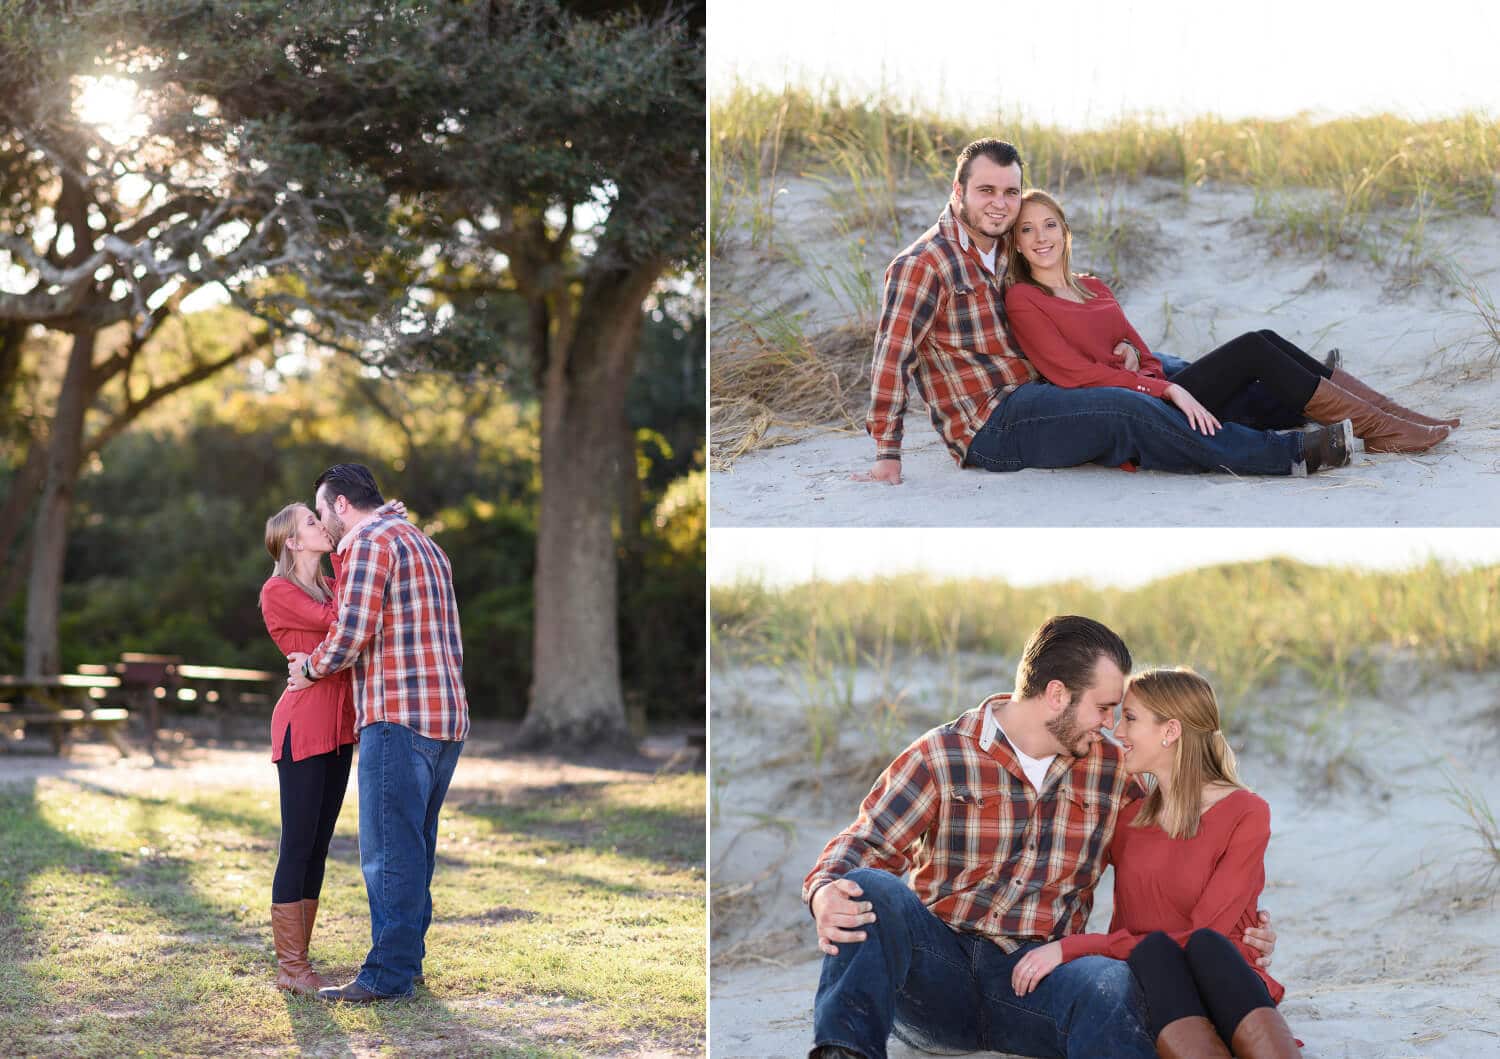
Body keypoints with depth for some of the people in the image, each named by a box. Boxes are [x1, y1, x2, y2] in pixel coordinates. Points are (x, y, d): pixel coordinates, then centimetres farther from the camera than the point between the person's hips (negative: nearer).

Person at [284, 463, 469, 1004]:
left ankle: (389, 973, -6)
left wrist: (311, 667, 1)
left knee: (390, 850, -7)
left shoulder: (369, 542, -6)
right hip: (448, 716, 10)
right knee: (414, 848, 14)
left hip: (398, 718, -10)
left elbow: (354, 630, -16)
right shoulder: (425, 545, 24)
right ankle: (407, 958, 19)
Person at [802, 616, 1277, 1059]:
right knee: (871, 891, -33)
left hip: (1037, 974, 1)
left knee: (1112, 986, -35)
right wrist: (825, 892, -29)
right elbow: (863, 844, -5)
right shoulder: (940, 757, -1)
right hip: (938, 965, -1)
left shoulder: (1112, 774, 11)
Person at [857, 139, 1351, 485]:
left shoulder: (1000, 251, 17)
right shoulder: (925, 263, -11)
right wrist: (887, 455, -23)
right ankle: (1290, 453, -23)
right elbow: (891, 354, -18)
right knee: (1127, 409, -24)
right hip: (993, 424, -9)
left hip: (1031, 396, 9)